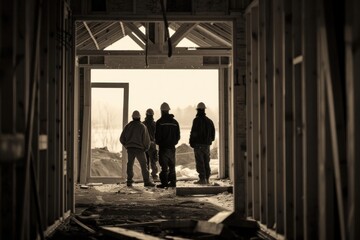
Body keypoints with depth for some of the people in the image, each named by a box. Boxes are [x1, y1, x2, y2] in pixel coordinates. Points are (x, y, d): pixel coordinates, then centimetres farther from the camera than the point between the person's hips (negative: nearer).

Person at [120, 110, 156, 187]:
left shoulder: (128, 126, 4)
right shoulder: (142, 126, -5)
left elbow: (122, 138, 5)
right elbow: (146, 139, -6)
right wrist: (146, 148, 10)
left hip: (130, 149, 3)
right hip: (139, 149, -3)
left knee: (130, 165, 11)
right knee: (143, 165, 2)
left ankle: (129, 181, 7)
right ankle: (147, 181, 0)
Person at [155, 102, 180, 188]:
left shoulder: (159, 122, -8)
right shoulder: (175, 122, 7)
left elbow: (157, 135, -8)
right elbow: (178, 136, 9)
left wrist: (158, 142, 11)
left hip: (163, 147, -4)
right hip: (172, 147, 4)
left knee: (164, 166, -3)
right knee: (172, 166, 12)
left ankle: (164, 183, -5)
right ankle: (173, 182, 12)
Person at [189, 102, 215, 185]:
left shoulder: (197, 120, -10)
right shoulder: (209, 121, 11)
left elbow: (193, 132, -14)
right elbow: (213, 132, 15)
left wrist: (191, 142, -5)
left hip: (198, 144, -6)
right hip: (207, 144, 6)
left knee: (200, 162, -4)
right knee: (206, 162, 12)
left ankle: (202, 179, -8)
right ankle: (207, 179, 14)